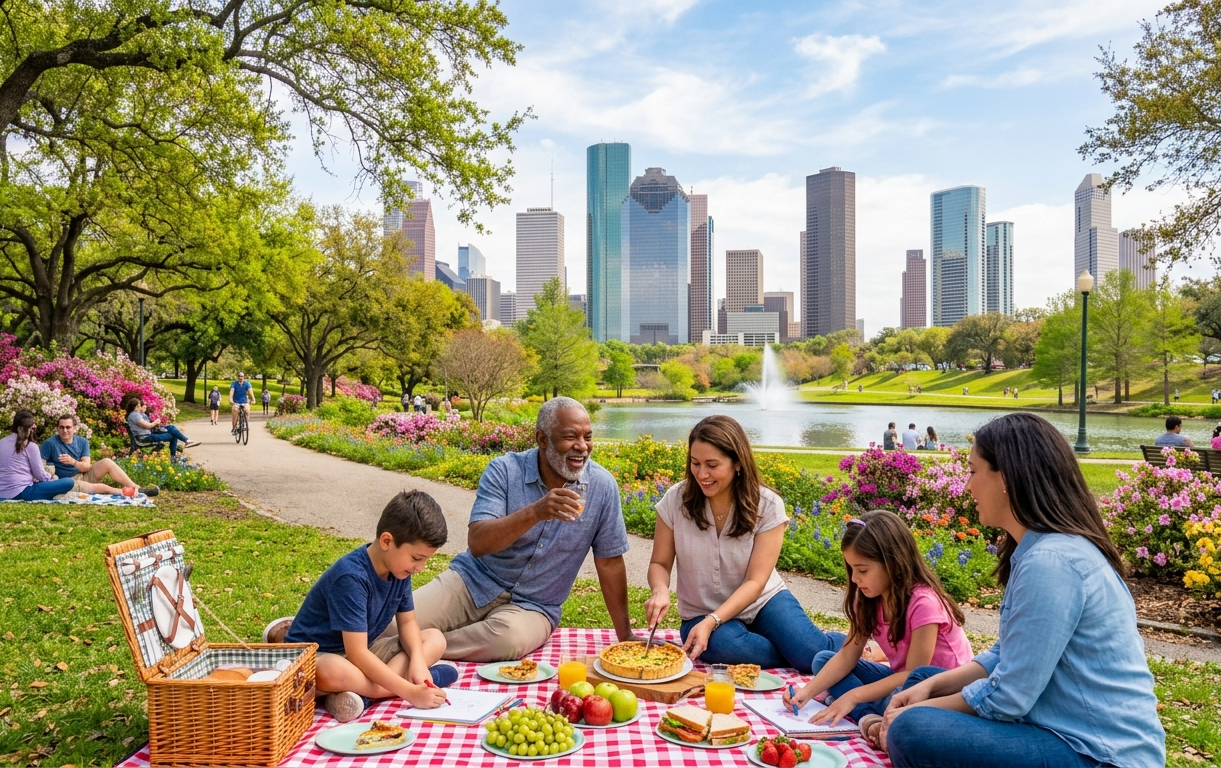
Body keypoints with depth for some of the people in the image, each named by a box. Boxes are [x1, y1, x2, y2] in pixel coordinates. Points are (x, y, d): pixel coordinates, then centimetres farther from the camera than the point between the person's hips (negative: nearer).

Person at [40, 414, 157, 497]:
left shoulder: (82, 442, 1)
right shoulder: (49, 444, -11)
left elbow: (86, 466, -5)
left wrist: (73, 462, -25)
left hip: (84, 475, 5)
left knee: (106, 462, -21)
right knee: (99, 488, -33)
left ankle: (136, 488, -26)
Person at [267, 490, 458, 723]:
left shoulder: (399, 569, -6)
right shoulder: (351, 576, -29)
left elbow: (407, 623, 2)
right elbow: (357, 654, -33)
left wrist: (417, 661, -19)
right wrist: (410, 691, -35)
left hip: (363, 654, 9)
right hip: (315, 657, -8)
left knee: (435, 640, -5)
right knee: (332, 672, -42)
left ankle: (363, 692, -22)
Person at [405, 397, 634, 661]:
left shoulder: (603, 486, -9)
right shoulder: (504, 470, -12)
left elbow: (609, 562, -1)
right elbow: (477, 544, -22)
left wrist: (625, 635, 0)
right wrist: (535, 512, -37)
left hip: (532, 606, 1)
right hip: (474, 580, -1)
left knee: (510, 638, -33)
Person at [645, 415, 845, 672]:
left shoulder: (767, 506, -14)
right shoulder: (676, 500, -11)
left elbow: (755, 582, -15)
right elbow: (659, 564, -3)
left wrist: (711, 621, -28)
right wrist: (660, 590, -26)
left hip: (763, 602, 0)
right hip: (702, 614, 1)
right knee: (726, 646, -34)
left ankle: (852, 646, 11)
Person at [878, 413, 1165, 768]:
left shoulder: (1050, 562, -25)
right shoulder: (1040, 550, 6)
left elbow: (1006, 698, -21)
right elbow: (1007, 656, 13)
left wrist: (919, 711, -8)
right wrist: (930, 686, 2)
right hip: (1067, 728, 10)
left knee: (912, 732, -21)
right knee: (923, 677, 14)